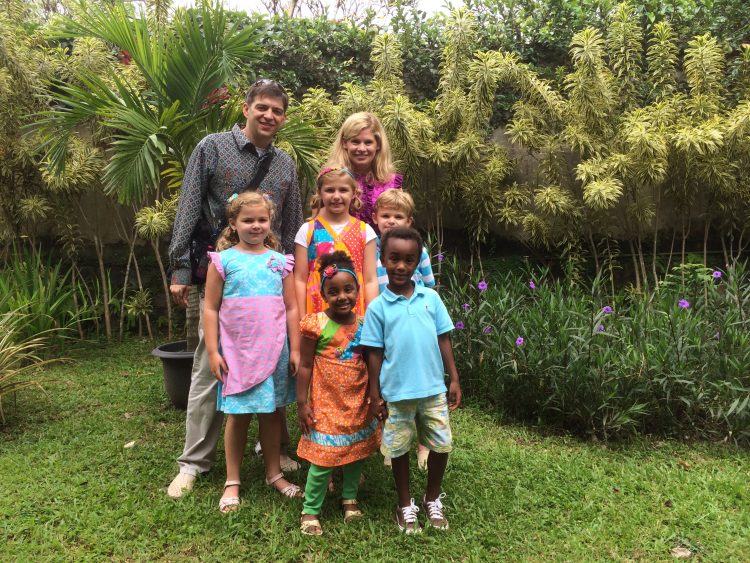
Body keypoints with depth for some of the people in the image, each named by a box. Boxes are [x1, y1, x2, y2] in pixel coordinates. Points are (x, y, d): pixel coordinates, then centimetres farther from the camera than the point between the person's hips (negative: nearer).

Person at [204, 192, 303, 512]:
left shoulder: (280, 262, 4)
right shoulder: (223, 261, -2)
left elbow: (291, 308, 5)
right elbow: (211, 309, -2)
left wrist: (295, 350, 3)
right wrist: (212, 351, -6)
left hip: (274, 352, 2)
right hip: (237, 352, -2)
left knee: (271, 412, 12)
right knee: (238, 416, 6)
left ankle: (274, 474, 29)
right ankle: (232, 482, 21)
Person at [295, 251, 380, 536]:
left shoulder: (363, 325, 0)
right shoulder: (316, 325, -13)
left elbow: (369, 363, 9)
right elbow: (305, 366, -9)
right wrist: (302, 403, -9)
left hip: (358, 404, 5)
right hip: (326, 404, -4)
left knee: (357, 451, 17)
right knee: (323, 458, 0)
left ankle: (350, 497, 39)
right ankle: (310, 510, 19)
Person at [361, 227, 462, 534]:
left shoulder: (431, 298, 0)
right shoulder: (377, 307, -5)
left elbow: (443, 340, 4)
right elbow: (374, 353, -2)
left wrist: (454, 380, 3)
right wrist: (375, 395, -2)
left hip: (433, 389, 2)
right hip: (396, 393, -2)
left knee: (441, 445, 11)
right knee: (399, 450, 12)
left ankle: (433, 498, 37)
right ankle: (405, 505, 34)